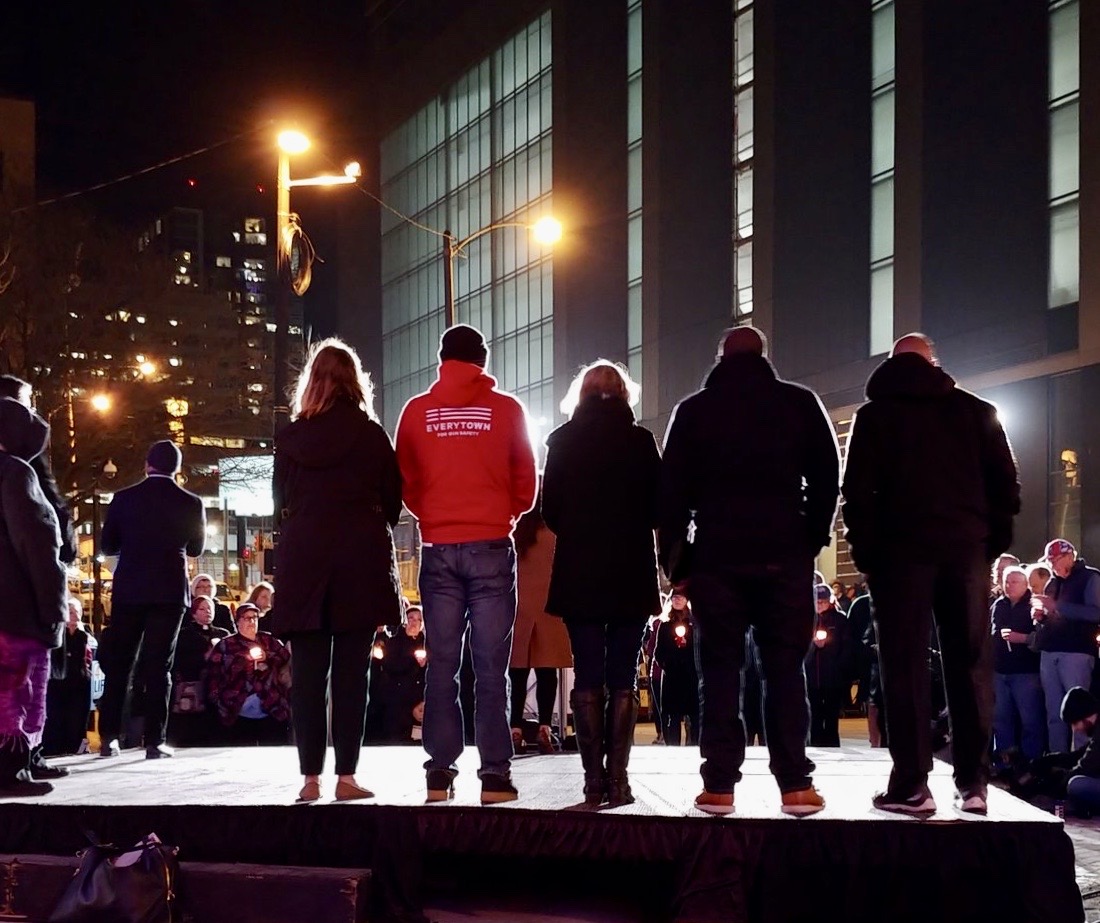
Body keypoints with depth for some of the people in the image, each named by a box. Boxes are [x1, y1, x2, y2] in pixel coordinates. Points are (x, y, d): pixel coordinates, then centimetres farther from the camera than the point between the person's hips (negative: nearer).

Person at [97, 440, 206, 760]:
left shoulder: (124, 498, -1)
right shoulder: (190, 503, -2)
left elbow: (107, 545, 5)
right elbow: (195, 549, 9)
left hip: (129, 590, 1)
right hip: (170, 591, -1)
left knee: (118, 662, 9)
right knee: (158, 665, 2)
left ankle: (109, 736, 7)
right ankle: (154, 740, -2)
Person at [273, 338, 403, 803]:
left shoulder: (289, 438, 3)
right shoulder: (372, 436, -2)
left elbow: (281, 505, 8)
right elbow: (392, 502, 5)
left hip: (303, 560, 1)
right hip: (362, 562, -1)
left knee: (308, 673, 4)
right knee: (350, 673, 1)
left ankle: (310, 777, 4)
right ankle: (346, 777, 0)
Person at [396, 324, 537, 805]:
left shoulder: (416, 411, 4)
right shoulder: (505, 409, 1)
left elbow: (405, 481, 10)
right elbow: (526, 482, 7)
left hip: (439, 549, 2)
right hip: (491, 548, -1)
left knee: (442, 664, 6)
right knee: (491, 666, -1)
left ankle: (440, 772, 5)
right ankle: (495, 774, -3)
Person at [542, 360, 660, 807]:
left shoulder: (562, 440, 1)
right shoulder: (640, 439, -3)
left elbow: (550, 513, 3)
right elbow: (657, 507, 1)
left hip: (578, 571, 1)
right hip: (631, 572, -1)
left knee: (587, 676, 5)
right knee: (623, 677, 3)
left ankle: (594, 779, 1)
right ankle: (617, 778, -2)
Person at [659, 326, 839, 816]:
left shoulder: (693, 410, 8)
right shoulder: (800, 403, 8)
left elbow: (672, 489, 5)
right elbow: (827, 478, 5)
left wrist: (675, 556, 8)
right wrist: (812, 539, 10)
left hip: (716, 554, 0)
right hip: (784, 554, 0)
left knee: (720, 669, 2)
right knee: (785, 667, 2)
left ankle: (719, 785, -1)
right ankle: (795, 784, -1)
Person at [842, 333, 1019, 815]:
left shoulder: (874, 414, 7)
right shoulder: (977, 411, 13)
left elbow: (857, 490, -1)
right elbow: (1006, 481, 8)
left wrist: (865, 550, 3)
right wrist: (993, 540, 11)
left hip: (902, 549, -2)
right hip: (968, 549, 2)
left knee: (905, 666, -2)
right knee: (971, 664, 5)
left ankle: (911, 785, -6)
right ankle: (973, 783, 5)